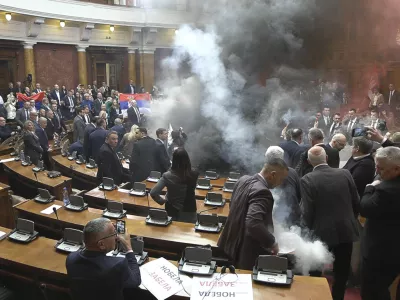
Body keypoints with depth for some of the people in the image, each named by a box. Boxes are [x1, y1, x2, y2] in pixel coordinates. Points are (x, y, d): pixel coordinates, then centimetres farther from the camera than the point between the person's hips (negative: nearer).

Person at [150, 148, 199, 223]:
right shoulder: (194, 175, -18)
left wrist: (161, 200, -2)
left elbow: (153, 193, -18)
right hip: (189, 213, 0)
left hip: (172, 213, 0)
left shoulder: (167, 176, -19)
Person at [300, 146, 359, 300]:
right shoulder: (345, 174, -5)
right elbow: (356, 202, 3)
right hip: (346, 231, 3)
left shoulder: (307, 180, -16)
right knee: (341, 273, 18)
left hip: (322, 233, -3)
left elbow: (307, 211, -14)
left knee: (315, 272, 19)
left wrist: (308, 227, 4)